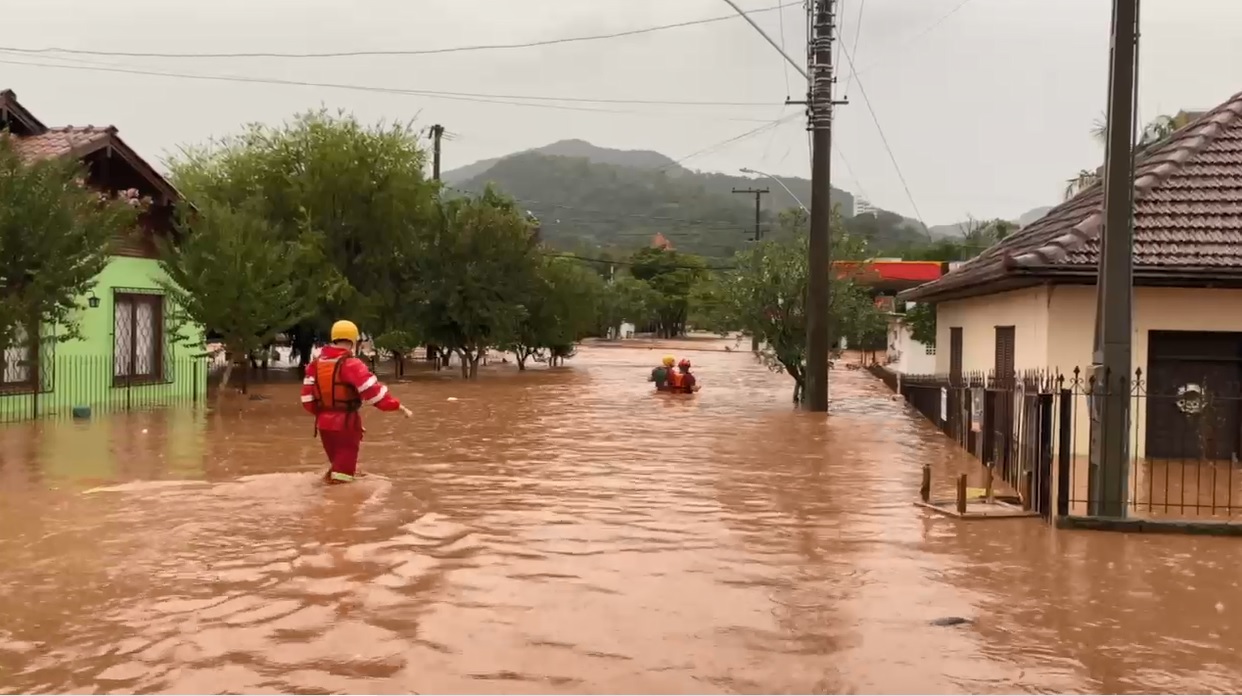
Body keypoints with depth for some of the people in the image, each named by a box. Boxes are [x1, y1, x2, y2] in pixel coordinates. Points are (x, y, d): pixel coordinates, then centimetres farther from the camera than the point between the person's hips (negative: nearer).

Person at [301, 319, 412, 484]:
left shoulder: (316, 363, 4)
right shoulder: (351, 364, -17)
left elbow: (307, 396, 5)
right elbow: (373, 391, -24)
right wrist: (398, 406, -20)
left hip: (324, 422, 7)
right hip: (346, 422, -7)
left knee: (338, 461, 27)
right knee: (344, 465, 3)